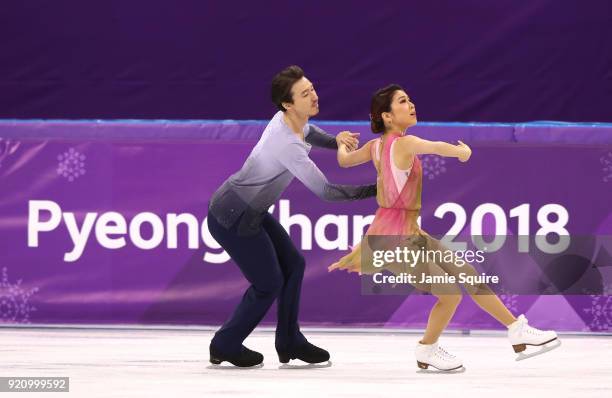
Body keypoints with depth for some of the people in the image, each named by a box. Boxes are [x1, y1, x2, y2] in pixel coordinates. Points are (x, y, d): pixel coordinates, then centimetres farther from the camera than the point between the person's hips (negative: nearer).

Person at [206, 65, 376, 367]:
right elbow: (325, 192, -28)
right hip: (233, 220, -9)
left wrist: (337, 141, 0)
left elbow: (307, 133, 22)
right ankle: (225, 345, 22)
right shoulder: (287, 144, -32)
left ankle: (289, 342, 23)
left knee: (292, 265, 12)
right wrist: (376, 189, -24)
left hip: (251, 212, 9)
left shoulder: (287, 119, -5)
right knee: (269, 284, 4)